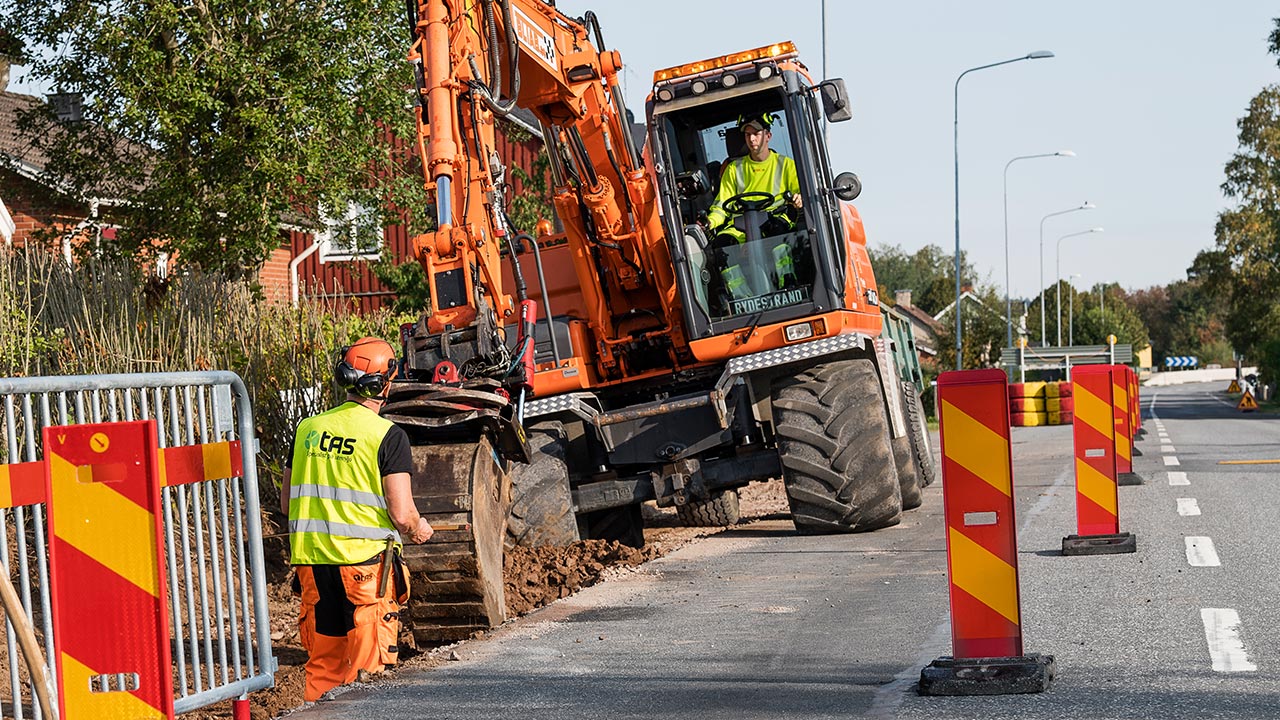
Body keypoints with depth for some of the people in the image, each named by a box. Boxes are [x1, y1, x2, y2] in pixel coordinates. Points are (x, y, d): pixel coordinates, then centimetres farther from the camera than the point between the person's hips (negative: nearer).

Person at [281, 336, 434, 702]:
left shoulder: (308, 428, 7)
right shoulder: (387, 435, -9)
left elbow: (286, 504, 13)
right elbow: (402, 515, -14)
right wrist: (419, 530, 7)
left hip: (311, 561, 5)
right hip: (365, 562, -5)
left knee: (323, 664, 16)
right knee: (368, 667, 4)